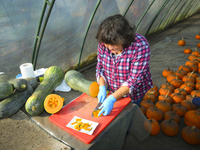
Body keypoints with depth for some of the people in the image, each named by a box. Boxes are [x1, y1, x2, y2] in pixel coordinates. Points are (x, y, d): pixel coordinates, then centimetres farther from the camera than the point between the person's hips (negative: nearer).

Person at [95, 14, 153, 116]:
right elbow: (100, 68, -2)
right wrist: (102, 87, -18)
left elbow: (134, 79, -28)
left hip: (136, 96, -3)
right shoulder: (103, 44, -13)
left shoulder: (140, 46, -29)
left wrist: (112, 99, -32)